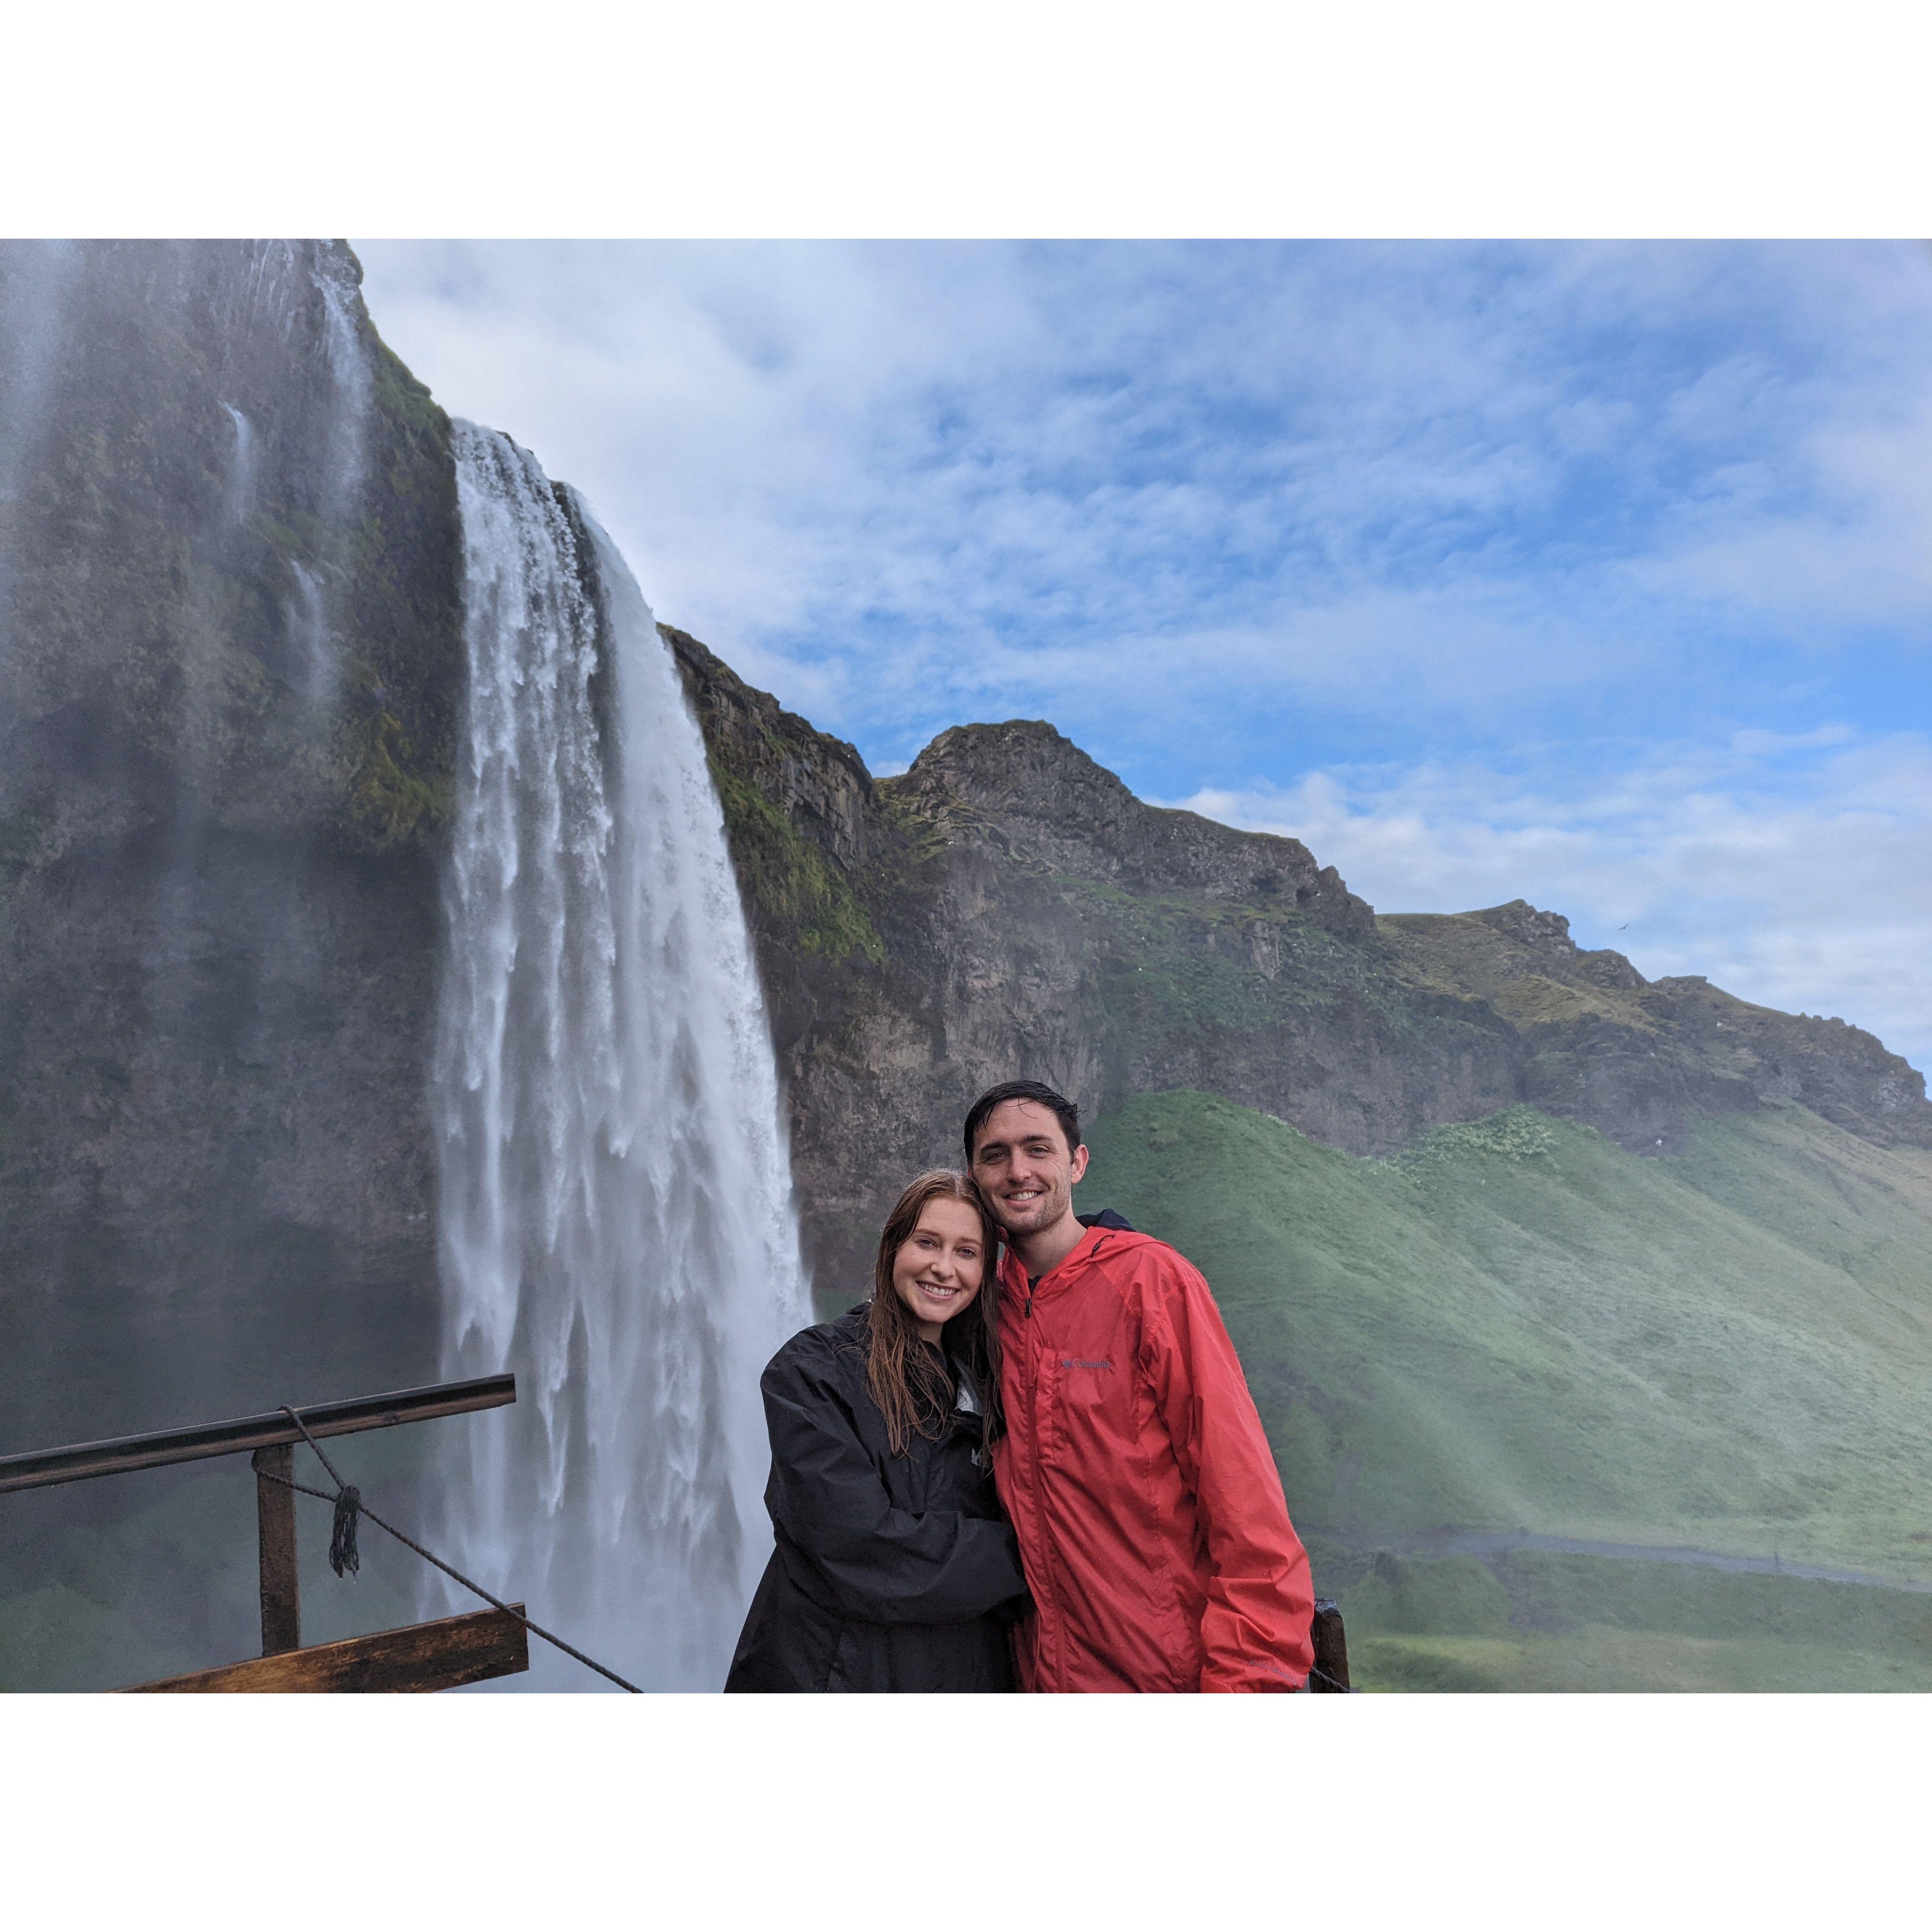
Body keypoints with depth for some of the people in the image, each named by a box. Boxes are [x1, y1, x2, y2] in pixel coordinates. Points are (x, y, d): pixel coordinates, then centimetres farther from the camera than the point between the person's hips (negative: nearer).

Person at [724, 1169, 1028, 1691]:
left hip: (967, 1669, 5)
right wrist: (1022, 1557, -18)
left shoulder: (982, 1378, 3)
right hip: (837, 1672, -5)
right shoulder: (811, 1370, -16)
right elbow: (858, 1548, -24)